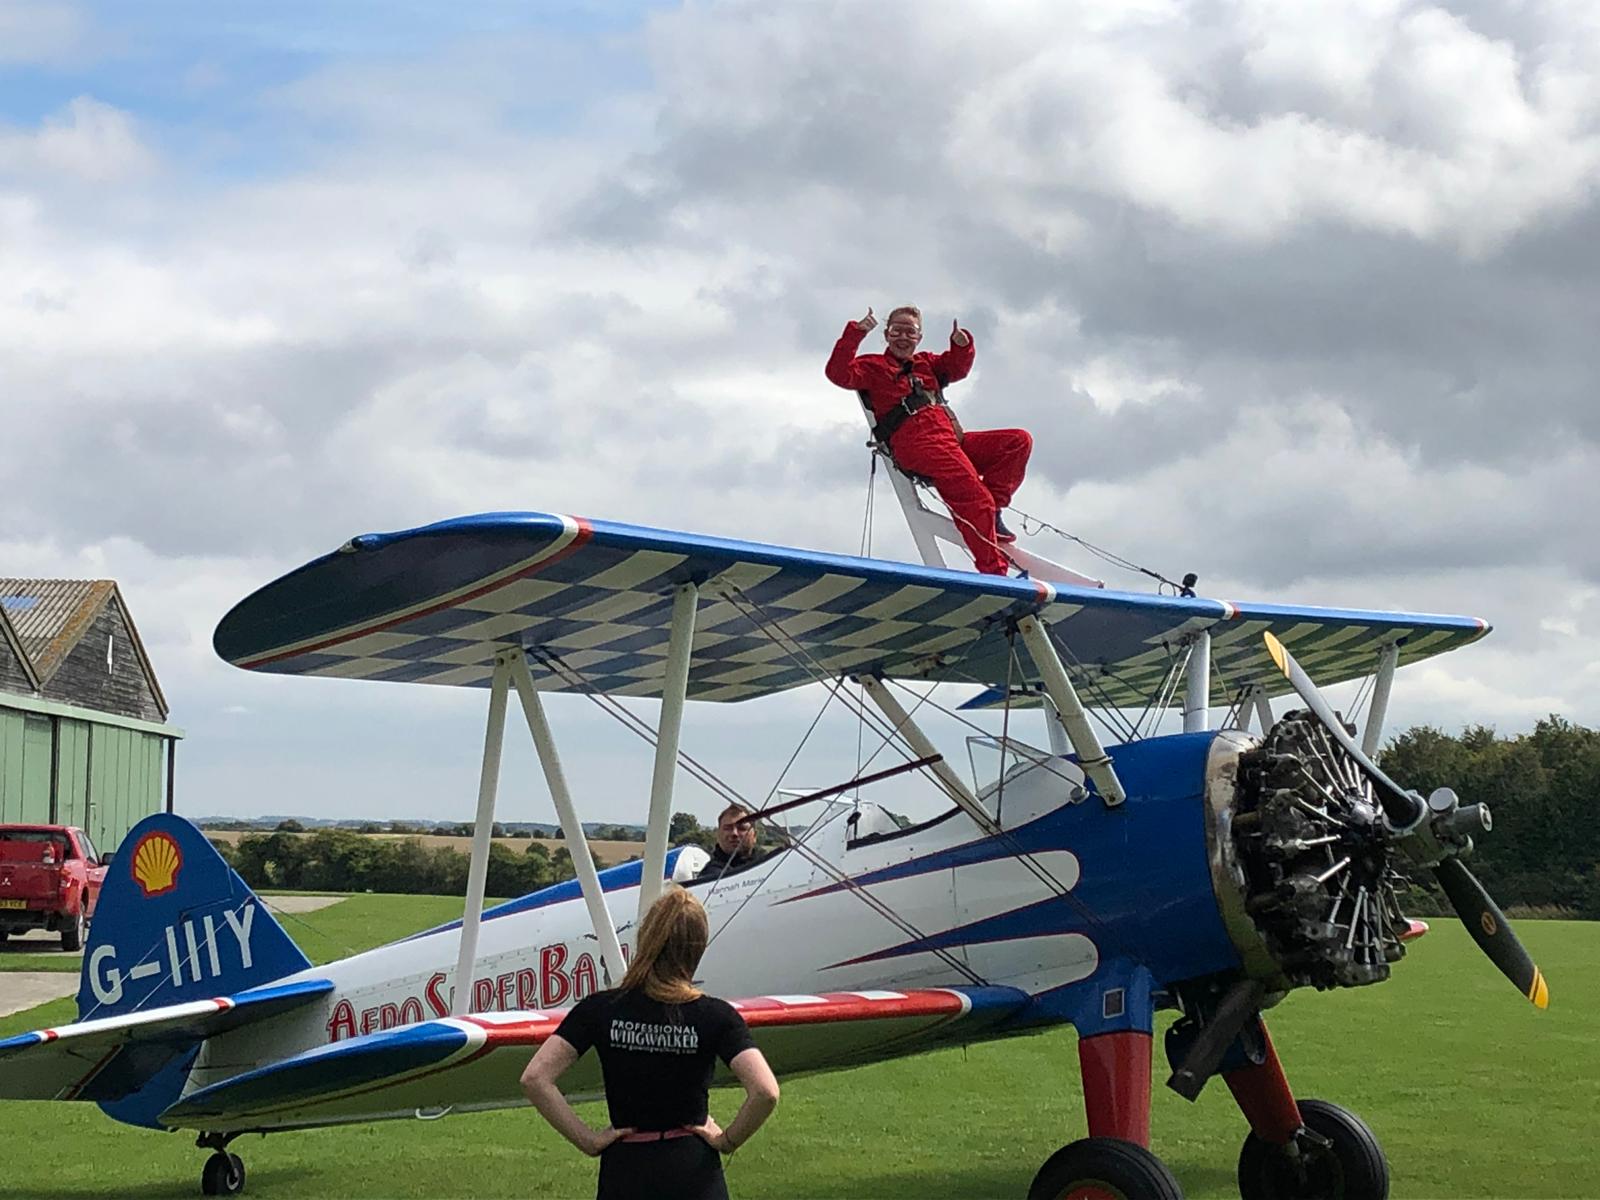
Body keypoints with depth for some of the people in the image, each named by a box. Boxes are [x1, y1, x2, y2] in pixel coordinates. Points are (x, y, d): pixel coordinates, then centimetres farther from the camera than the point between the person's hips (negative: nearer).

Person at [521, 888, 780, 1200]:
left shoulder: (600, 1010, -3)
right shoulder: (716, 1016, -7)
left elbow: (534, 1079, -11)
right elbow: (765, 1091, -18)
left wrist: (587, 1139, -4)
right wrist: (728, 1140, -2)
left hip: (625, 1174, 1)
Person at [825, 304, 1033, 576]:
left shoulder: (925, 363, 31)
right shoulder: (873, 367, 14)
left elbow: (957, 367, 15)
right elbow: (839, 373, -3)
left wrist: (962, 345, -7)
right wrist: (855, 333, -12)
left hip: (952, 440, 7)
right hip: (916, 444, -7)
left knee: (1019, 440, -7)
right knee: (974, 499, -25)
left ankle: (991, 511, -13)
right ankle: (994, 572, -29)